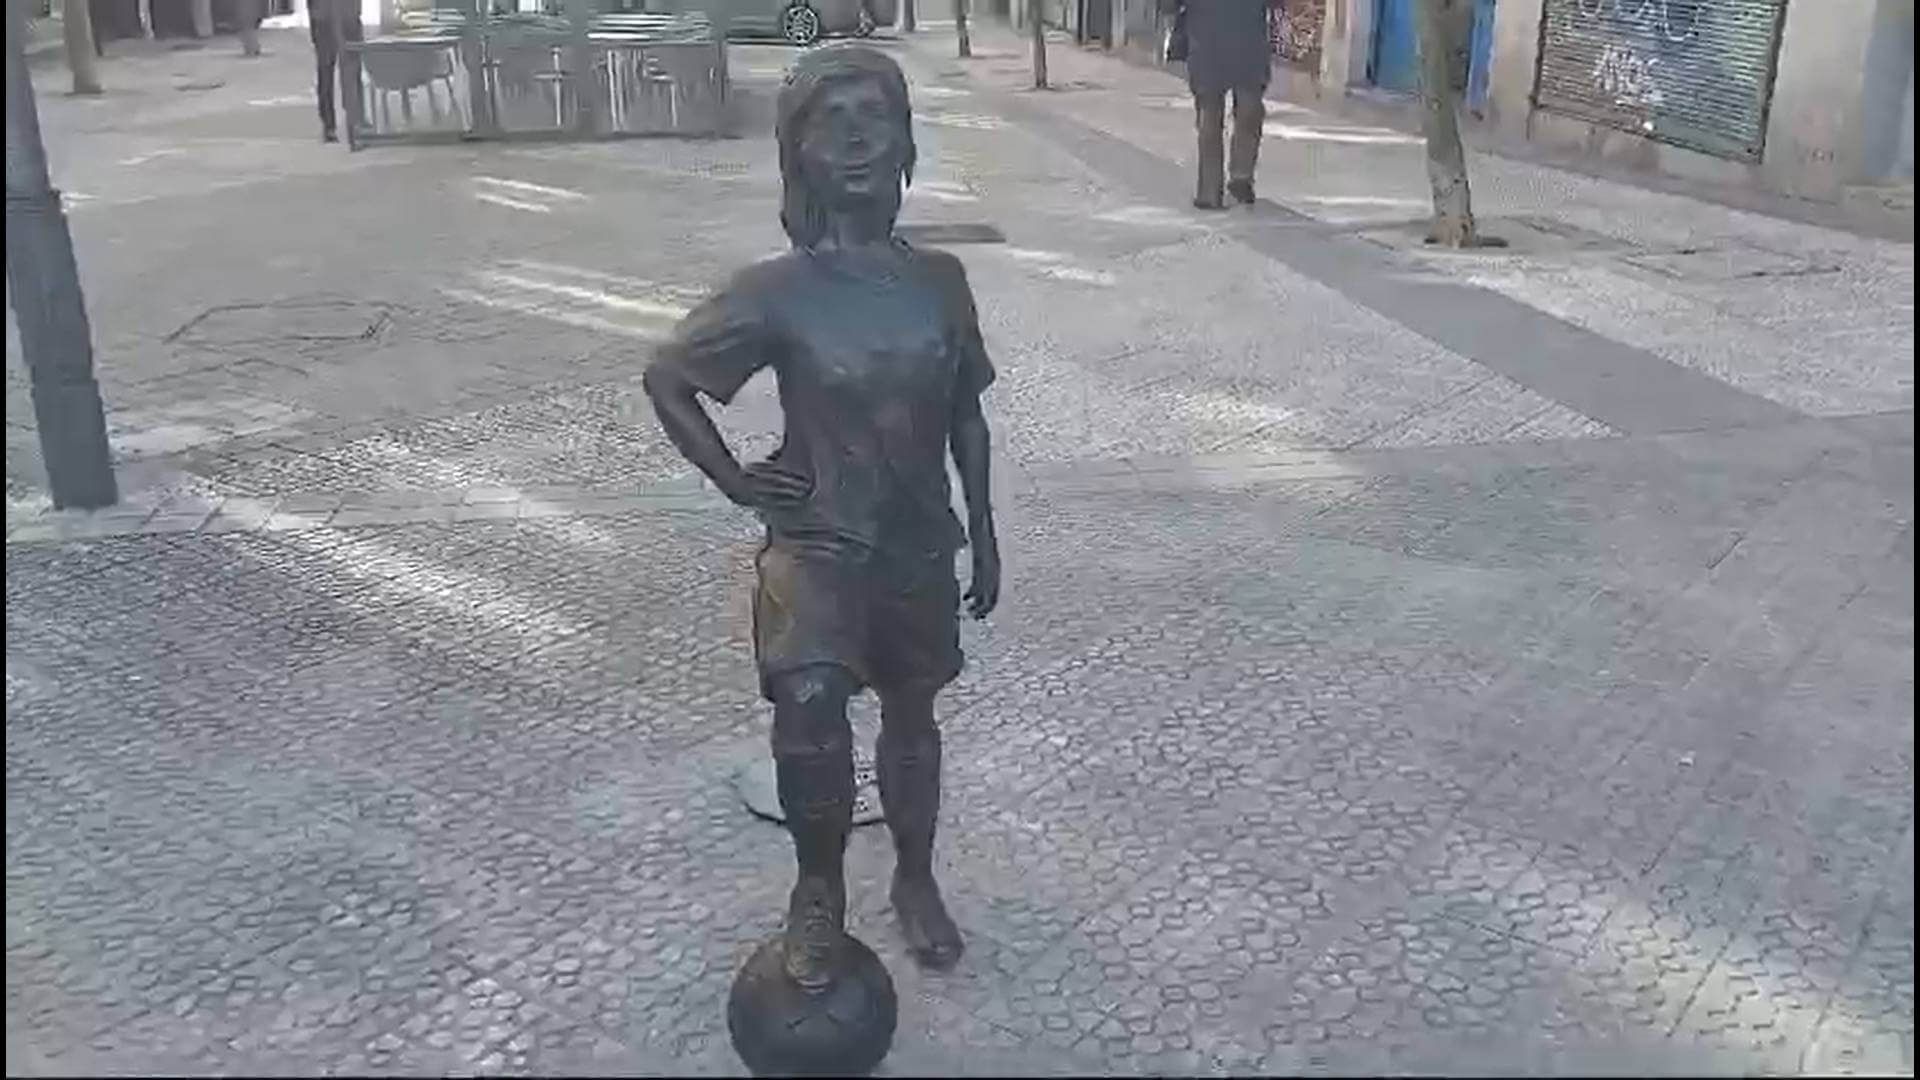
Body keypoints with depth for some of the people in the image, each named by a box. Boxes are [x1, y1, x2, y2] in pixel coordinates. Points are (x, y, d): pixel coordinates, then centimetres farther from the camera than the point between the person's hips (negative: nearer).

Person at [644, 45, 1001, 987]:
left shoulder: (940, 281, -4)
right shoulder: (776, 291, -14)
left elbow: (966, 419, 6)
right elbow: (665, 379, -2)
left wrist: (983, 540, 9)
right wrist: (735, 480, -6)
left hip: (919, 550, 4)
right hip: (816, 547, -3)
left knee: (911, 717, 19)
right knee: (809, 713, -25)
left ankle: (915, 880, 43)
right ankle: (819, 889, 2)